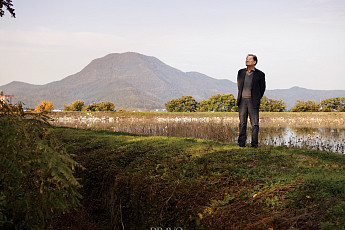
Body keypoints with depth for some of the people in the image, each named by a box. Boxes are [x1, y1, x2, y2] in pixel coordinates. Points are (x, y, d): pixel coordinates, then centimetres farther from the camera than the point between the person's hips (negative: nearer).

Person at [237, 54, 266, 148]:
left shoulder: (260, 74, 0)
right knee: (242, 123, 5)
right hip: (242, 101, 3)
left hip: (253, 101, -3)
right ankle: (241, 143, 9)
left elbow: (262, 88, 9)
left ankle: (254, 143, 1)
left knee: (254, 123, -3)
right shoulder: (241, 72, 11)